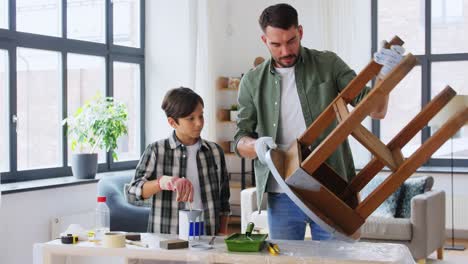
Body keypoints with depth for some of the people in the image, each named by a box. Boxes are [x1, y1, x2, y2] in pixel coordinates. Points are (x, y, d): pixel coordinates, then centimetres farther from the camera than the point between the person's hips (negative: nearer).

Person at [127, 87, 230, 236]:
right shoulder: (156, 151, 4)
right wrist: (164, 182, -18)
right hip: (165, 239, -2)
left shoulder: (215, 152, 12)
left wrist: (222, 234, 9)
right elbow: (133, 192, -3)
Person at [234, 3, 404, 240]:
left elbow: (376, 110, -3)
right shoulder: (253, 81, 5)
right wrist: (256, 146, -18)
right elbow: (240, 141, 5)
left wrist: (384, 75, -22)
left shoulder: (328, 65, 1)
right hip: (281, 196, 1)